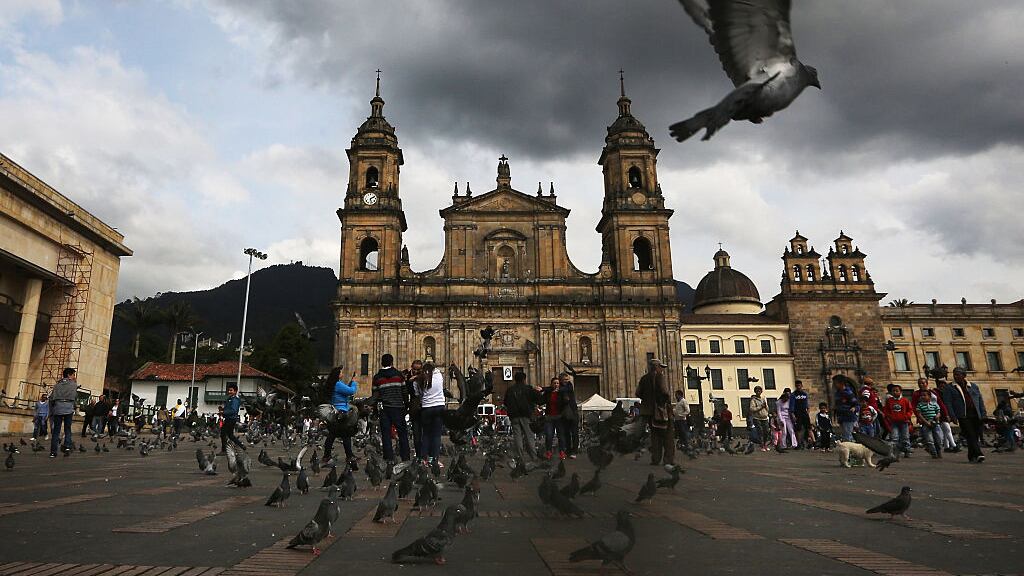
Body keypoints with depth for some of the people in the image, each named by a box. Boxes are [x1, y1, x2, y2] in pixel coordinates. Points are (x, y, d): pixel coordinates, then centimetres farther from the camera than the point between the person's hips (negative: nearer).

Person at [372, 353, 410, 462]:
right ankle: (405, 457, 5)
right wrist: (406, 405, 13)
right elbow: (404, 392, 4)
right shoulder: (399, 375, 3)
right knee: (402, 433, 6)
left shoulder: (377, 377, 4)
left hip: (384, 408, 1)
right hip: (398, 407, -1)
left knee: (386, 434, 6)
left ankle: (389, 458, 5)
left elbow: (375, 394, 5)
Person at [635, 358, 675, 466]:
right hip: (662, 409, -5)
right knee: (668, 436, 5)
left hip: (650, 410, 5)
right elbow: (665, 392, -21)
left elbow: (638, 393, 6)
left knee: (654, 435, 14)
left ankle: (655, 459, 12)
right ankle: (669, 460, 4)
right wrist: (668, 401, -4)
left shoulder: (644, 379, 7)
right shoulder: (661, 377, -11)